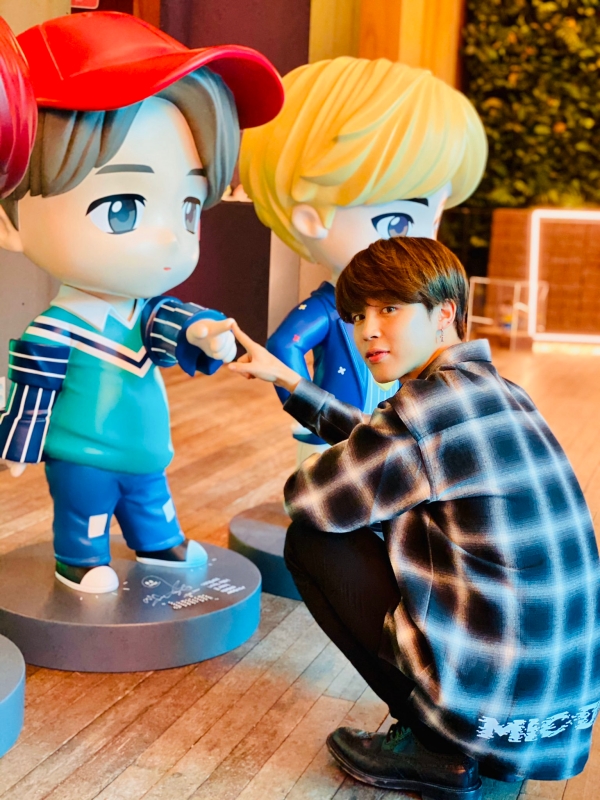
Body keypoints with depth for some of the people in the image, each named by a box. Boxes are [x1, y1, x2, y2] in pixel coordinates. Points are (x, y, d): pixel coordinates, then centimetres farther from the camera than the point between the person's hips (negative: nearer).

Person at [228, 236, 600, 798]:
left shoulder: (433, 400, -18)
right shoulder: (495, 389, 10)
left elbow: (308, 498, -10)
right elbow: (379, 442, 26)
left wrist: (303, 478, 14)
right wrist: (288, 382, 31)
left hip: (495, 704, -9)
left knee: (310, 539, 2)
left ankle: (430, 747, 5)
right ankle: (451, 745, 18)